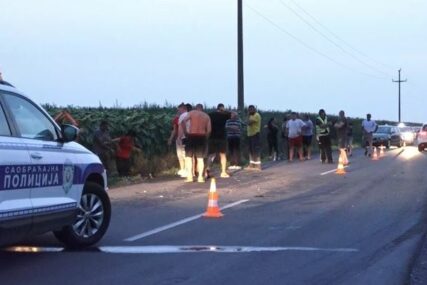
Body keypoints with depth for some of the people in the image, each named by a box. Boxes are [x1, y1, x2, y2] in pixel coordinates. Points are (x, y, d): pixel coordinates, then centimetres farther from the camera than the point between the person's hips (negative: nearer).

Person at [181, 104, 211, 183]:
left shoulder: (192, 113, 4)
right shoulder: (206, 116, 12)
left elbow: (183, 121, -10)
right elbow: (209, 129, 2)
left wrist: (185, 132, -3)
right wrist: (205, 137, 11)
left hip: (191, 136, -2)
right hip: (202, 137, 2)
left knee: (189, 156, 5)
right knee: (200, 158, 7)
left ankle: (189, 176, -4)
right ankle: (200, 177, -1)